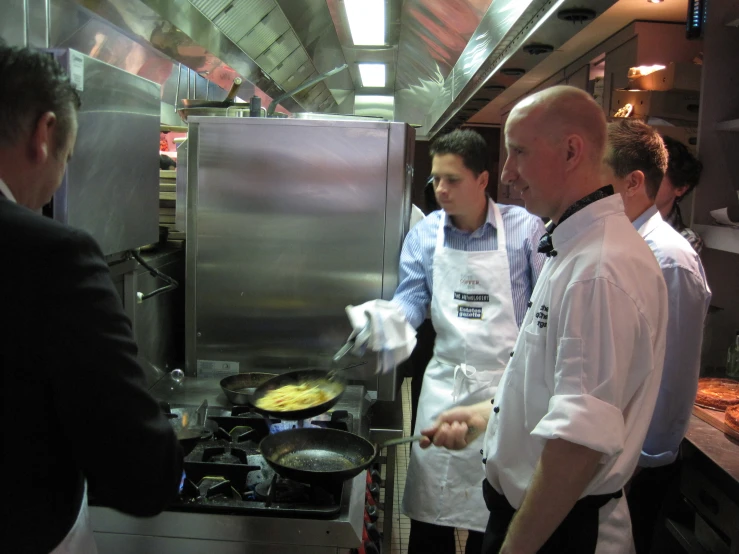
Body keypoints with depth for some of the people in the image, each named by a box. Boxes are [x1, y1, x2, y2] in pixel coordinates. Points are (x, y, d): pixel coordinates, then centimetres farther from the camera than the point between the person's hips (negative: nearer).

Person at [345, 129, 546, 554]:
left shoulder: (526, 229, -7)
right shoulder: (424, 235, 2)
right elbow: (412, 300, 1)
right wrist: (387, 316, -21)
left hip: (508, 387, -2)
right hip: (444, 384, 3)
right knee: (429, 517, 12)